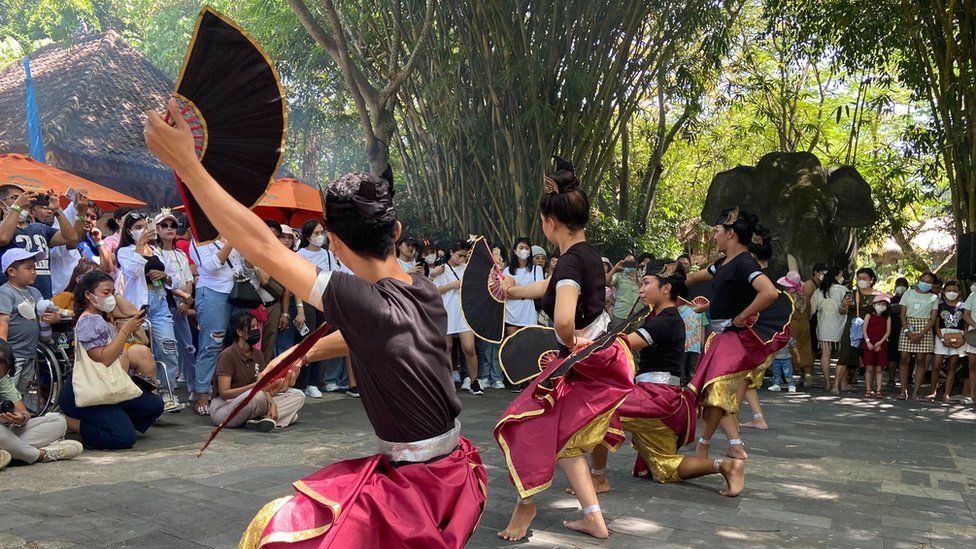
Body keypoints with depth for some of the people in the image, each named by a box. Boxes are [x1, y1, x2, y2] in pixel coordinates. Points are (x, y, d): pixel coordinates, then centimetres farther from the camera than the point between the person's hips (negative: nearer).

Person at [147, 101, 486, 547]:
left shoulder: (364, 302, -26)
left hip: (414, 485, -9)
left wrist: (187, 164, -24)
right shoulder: (427, 293, -2)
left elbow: (263, 248, -27)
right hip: (454, 471, 9)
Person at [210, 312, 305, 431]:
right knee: (256, 396, -40)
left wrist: (272, 404, -19)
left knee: (298, 395, -4)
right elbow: (224, 393, -20)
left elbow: (263, 387, 2)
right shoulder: (227, 355, -14)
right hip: (222, 408, -7)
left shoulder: (257, 355, 7)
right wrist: (255, 386, -32)